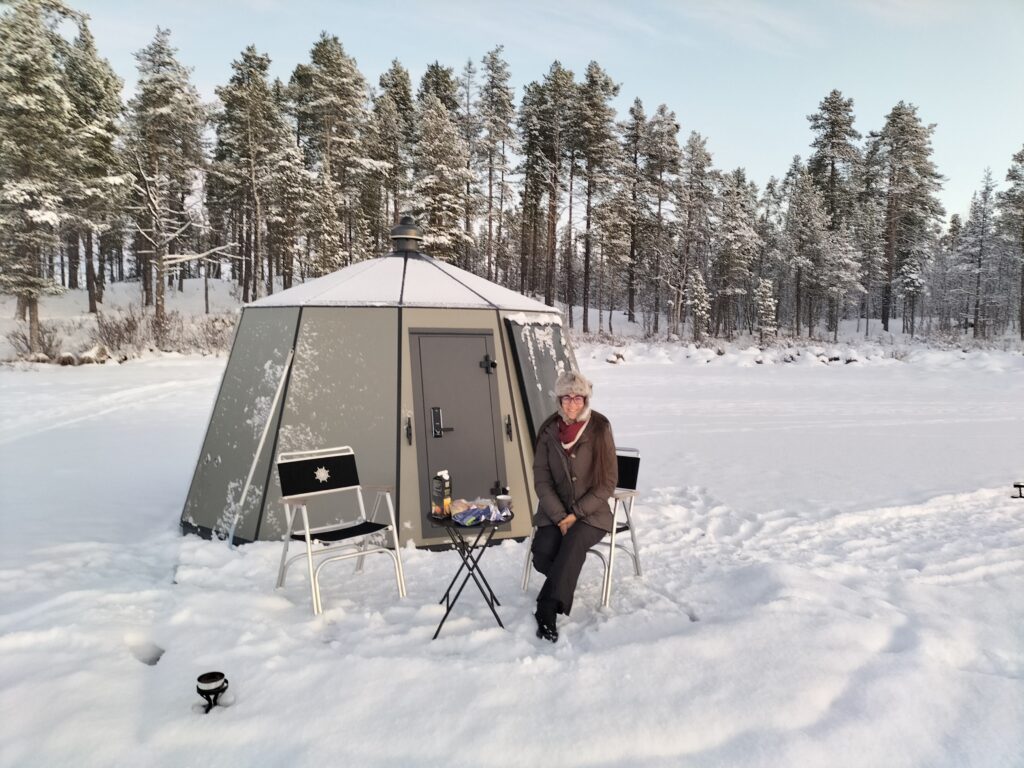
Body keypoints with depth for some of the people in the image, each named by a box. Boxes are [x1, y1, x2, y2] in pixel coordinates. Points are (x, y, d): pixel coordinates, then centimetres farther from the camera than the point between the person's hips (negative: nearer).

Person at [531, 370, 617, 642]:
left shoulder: (599, 429, -8)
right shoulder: (549, 431, 0)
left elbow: (608, 482, -6)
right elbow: (541, 479, 1)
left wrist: (577, 514, -13)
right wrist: (560, 516, -12)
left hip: (591, 513, -2)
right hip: (555, 512, 3)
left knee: (574, 542, -33)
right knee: (542, 554, -23)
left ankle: (547, 611, -28)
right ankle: (564, 587, 9)